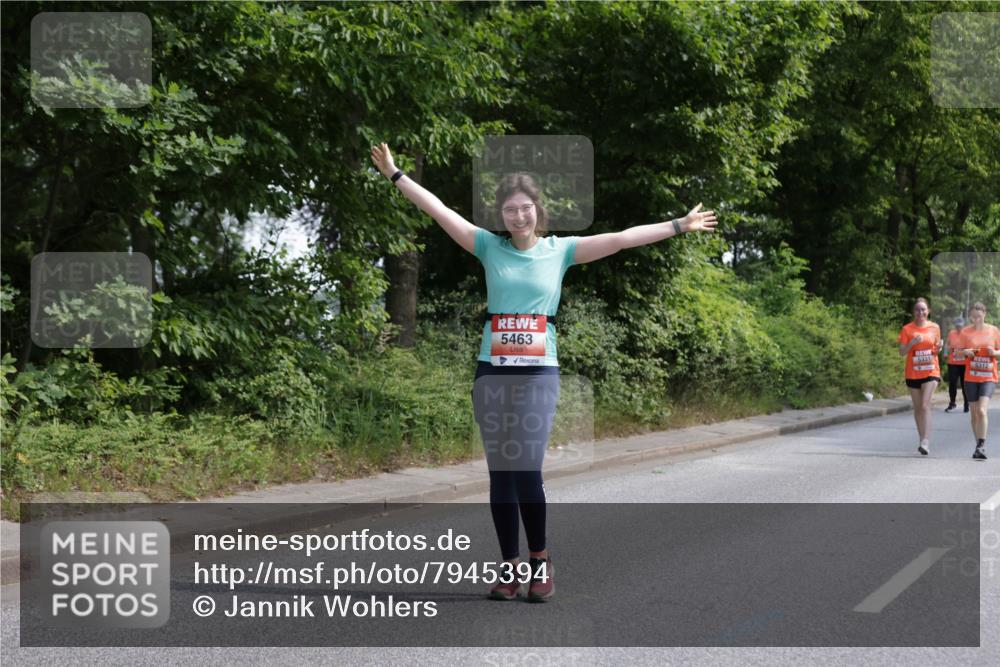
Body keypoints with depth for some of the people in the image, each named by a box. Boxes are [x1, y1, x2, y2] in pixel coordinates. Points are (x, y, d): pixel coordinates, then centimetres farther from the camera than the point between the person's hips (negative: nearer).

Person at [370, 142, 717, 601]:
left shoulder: (560, 250, 4)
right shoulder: (490, 247, 5)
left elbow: (622, 239, 0)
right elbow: (439, 211, 3)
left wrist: (679, 226, -2)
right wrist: (395, 175, 1)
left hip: (540, 373, -2)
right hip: (492, 372, 2)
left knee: (526, 470, -11)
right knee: (500, 474, 4)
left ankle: (539, 559, 6)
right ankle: (510, 568, 12)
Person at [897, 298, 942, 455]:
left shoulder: (935, 328, 3)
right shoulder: (907, 329, -1)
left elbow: (936, 349, 14)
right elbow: (902, 352, -3)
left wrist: (938, 348, -8)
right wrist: (912, 343, -19)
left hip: (931, 372, -1)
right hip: (913, 373, 1)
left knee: (925, 405, -15)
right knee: (918, 408, 8)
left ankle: (926, 441, -19)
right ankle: (923, 439, 19)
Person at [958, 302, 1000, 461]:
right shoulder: (966, 332, 3)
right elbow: (960, 351, 7)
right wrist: (966, 352, -15)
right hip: (971, 377, 2)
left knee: (982, 410, -18)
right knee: (975, 413, 7)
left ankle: (981, 446, -16)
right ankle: (979, 446, 19)